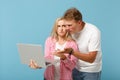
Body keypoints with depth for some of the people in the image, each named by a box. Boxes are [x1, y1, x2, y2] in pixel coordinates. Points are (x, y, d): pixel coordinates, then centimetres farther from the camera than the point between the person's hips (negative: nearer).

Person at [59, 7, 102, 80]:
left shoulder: (93, 32, -24)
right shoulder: (71, 31, -10)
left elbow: (91, 59, -27)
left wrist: (72, 52, -38)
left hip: (91, 71, -4)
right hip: (76, 69, 4)